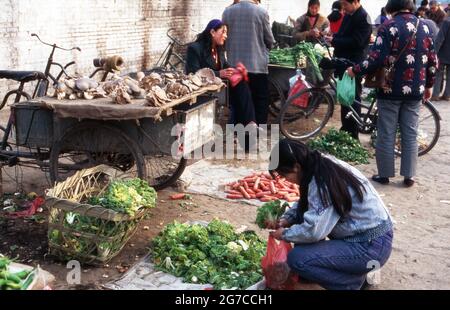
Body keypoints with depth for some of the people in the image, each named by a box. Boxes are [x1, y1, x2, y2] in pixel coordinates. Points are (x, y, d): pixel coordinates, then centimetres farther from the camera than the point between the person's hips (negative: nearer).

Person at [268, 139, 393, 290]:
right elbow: (305, 203, 17)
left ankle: (352, 281, 1)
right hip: (363, 233, 10)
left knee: (296, 259, -16)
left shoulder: (322, 183, -25)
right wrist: (286, 219, 2)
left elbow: (313, 231, -27)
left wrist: (284, 234, -9)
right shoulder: (322, 167, 2)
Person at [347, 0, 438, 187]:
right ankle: (408, 176, 14)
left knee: (386, 135, 5)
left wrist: (355, 71, -7)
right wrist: (429, 85, 19)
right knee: (410, 135, 10)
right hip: (415, 90, 5)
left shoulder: (390, 26, -10)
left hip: (392, 89, -4)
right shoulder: (424, 26, 6)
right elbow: (432, 60, 8)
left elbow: (377, 59, -19)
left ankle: (384, 174, 12)